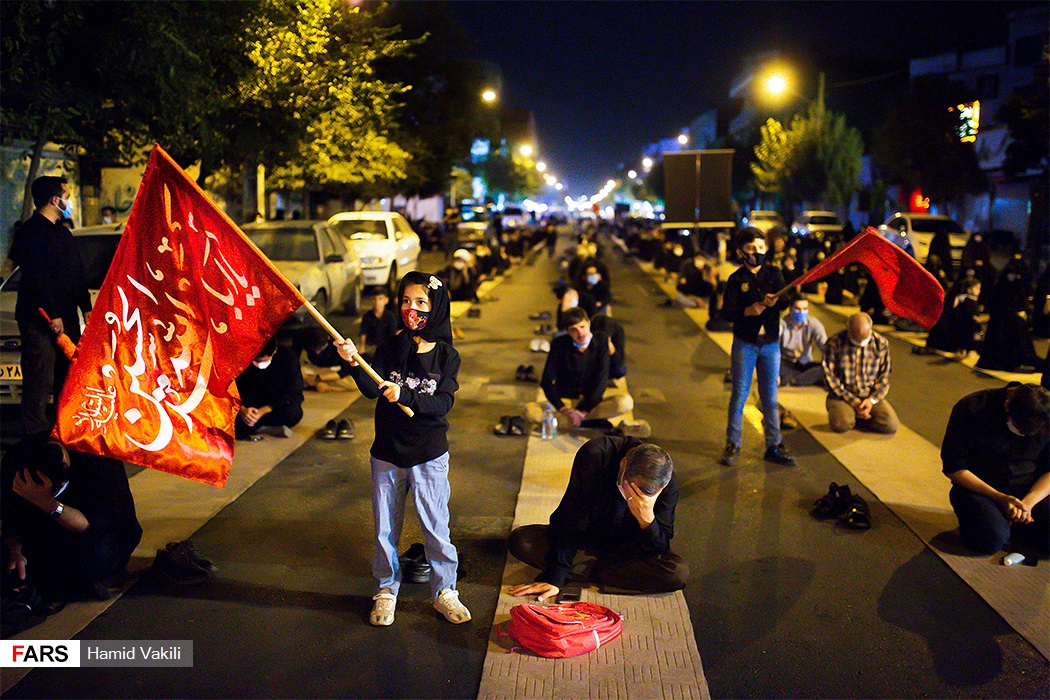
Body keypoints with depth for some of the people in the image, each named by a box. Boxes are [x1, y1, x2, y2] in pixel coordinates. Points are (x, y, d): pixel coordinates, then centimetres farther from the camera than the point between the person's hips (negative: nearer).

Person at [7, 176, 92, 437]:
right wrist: (51, 315, -20)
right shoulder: (30, 231, -9)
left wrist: (86, 307, 13)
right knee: (41, 379, -7)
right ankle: (36, 435, -1)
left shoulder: (63, 233, 19)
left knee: (68, 378, 12)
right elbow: (36, 278, -17)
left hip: (66, 317, 9)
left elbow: (79, 273, 21)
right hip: (40, 319, -9)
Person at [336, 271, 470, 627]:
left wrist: (405, 395, -27)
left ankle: (444, 592, 20)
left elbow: (443, 404, -14)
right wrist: (355, 364, -28)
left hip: (429, 455, -2)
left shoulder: (446, 356, -4)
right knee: (385, 527, 10)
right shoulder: (389, 349, 1)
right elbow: (372, 390, -11)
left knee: (435, 526, 3)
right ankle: (387, 591, 27)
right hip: (388, 452, 2)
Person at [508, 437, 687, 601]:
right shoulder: (594, 455, -30)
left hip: (625, 549, 2)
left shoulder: (669, 482, -24)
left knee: (679, 572, -29)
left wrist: (647, 519, -42)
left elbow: (659, 550, -21)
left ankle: (586, 571, -16)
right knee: (520, 540, -25)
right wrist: (554, 578, -29)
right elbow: (572, 518, -26)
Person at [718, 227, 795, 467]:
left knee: (770, 396, 8)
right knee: (739, 393, 1)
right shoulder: (737, 279, -2)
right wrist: (748, 310, -26)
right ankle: (733, 443, 12)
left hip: (771, 343, 2)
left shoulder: (774, 274, 5)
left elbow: (785, 301, -8)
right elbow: (726, 312, -10)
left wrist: (774, 301, -29)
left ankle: (773, 446, 17)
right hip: (745, 343, -2)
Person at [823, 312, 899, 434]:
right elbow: (830, 377, -9)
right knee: (841, 424, -33)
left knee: (891, 425, -22)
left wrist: (872, 400, -10)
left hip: (872, 396, 3)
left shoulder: (881, 343, 1)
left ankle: (855, 418, 2)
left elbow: (884, 377, 5)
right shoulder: (834, 343, -8)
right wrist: (853, 401, -14)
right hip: (842, 395, -3)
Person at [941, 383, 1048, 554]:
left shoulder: (1045, 417, -6)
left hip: (1031, 491, 4)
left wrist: (1028, 502, -18)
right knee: (991, 540, -32)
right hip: (976, 487, -4)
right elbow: (953, 468, -12)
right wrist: (1000, 498, -18)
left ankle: (1009, 524, 6)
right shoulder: (971, 409, -16)